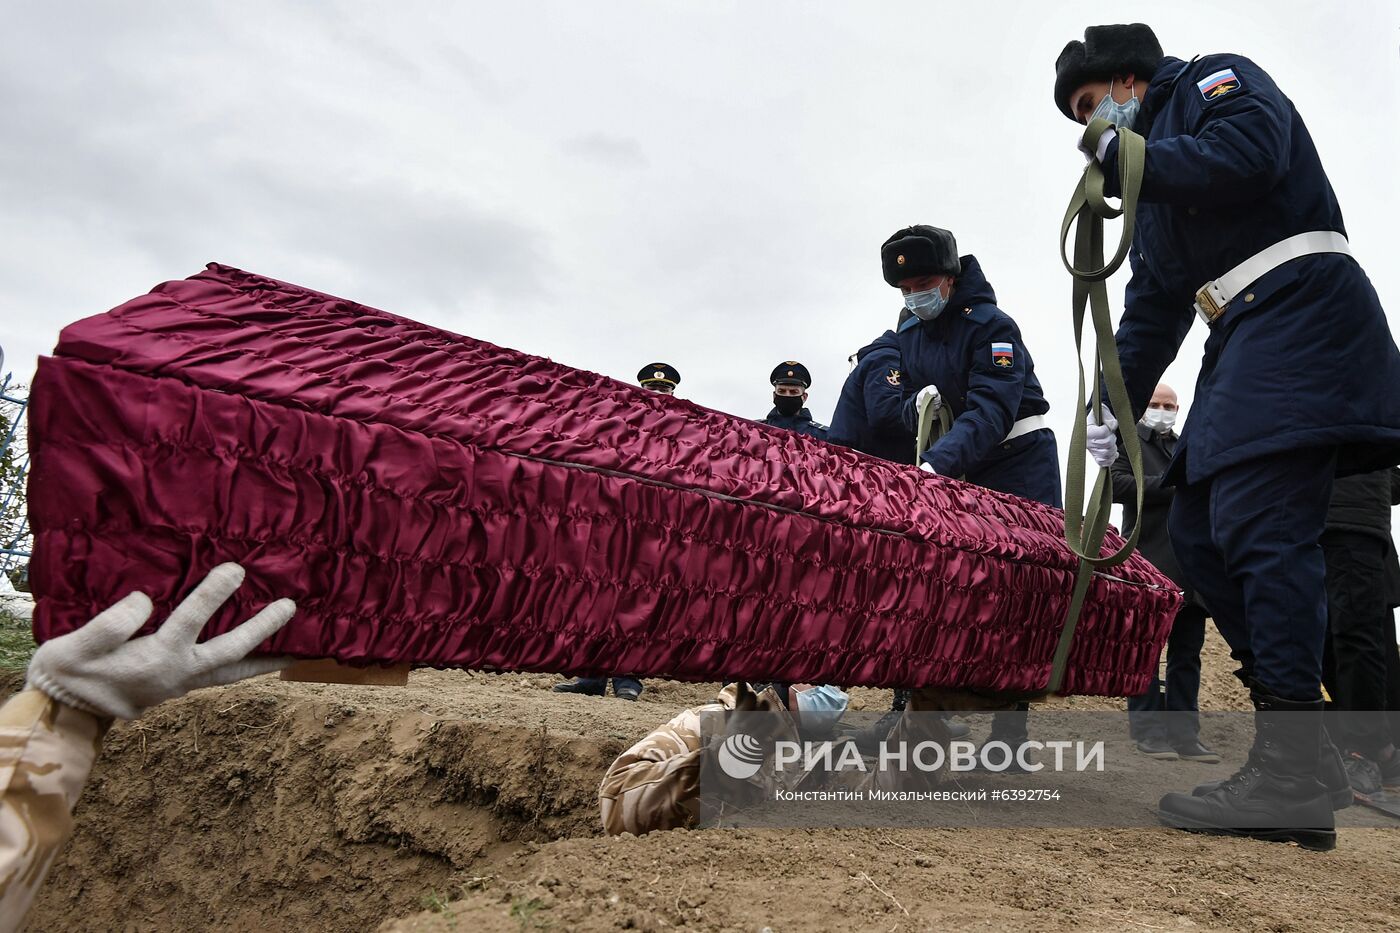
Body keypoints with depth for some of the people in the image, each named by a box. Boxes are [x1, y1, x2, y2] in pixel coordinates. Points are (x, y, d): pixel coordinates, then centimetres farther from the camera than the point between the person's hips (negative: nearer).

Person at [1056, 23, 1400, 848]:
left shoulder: (1217, 81, 7)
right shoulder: (1153, 191, 27)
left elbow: (1249, 154, -17)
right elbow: (1153, 309, 23)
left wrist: (1127, 159, -6)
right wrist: (1115, 406, 15)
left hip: (1301, 311, -9)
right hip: (1246, 344, 9)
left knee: (1260, 529, -19)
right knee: (1199, 531, 1)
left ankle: (1291, 779, -18)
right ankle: (1292, 714, 4)